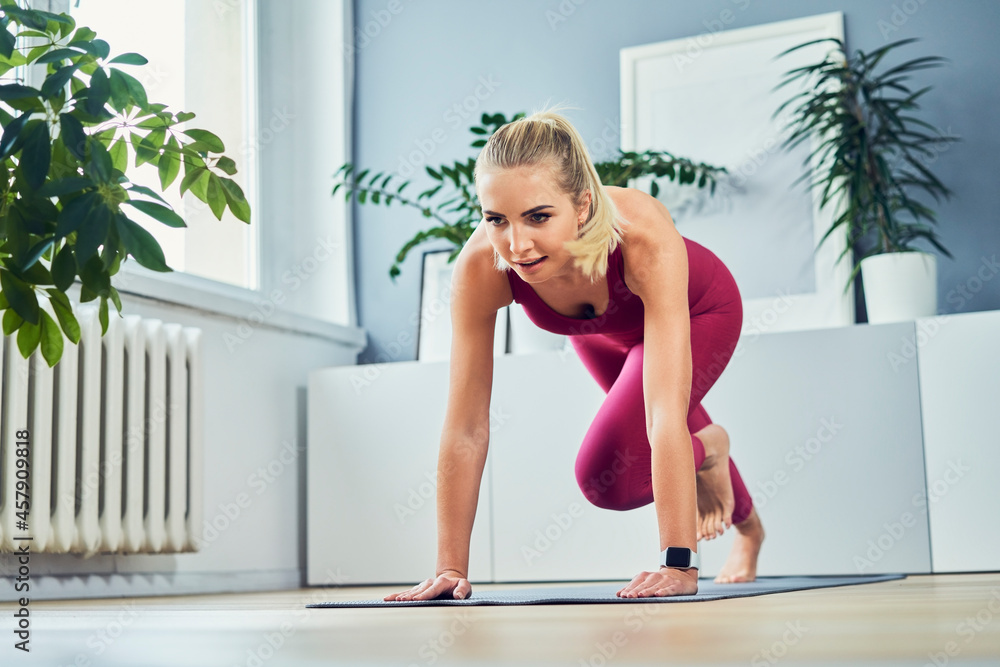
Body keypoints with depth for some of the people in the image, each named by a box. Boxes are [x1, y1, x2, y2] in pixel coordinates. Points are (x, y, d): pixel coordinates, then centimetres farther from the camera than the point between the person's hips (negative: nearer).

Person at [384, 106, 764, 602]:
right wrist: (450, 569, -32)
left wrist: (679, 563, -50)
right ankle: (747, 527, 58)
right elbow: (466, 429, -33)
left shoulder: (645, 237, -47)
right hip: (601, 330, 4)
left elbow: (666, 412, -49)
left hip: (698, 310, -3)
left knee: (604, 477, -17)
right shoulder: (479, 268, -39)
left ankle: (707, 449, 15)